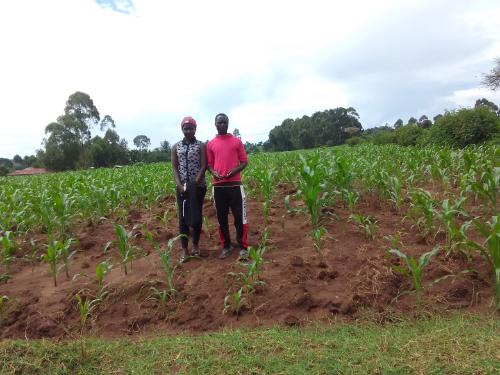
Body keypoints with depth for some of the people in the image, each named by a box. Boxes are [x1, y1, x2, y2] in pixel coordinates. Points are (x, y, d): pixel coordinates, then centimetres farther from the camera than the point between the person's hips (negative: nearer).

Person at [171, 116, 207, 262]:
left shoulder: (201, 145, 0)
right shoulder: (176, 147, 8)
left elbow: (203, 167, -7)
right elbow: (174, 167, 3)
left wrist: (195, 184, -17)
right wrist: (179, 185, -11)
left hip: (198, 186, -2)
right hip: (181, 186, 2)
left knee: (197, 215, 5)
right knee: (183, 217, 2)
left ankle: (196, 245, 21)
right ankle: (184, 249, 9)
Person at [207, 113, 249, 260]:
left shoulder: (237, 141, 5)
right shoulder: (210, 144, 9)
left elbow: (244, 161, 6)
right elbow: (209, 164, 13)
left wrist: (235, 170, -13)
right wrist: (213, 172, -9)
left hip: (235, 184, -2)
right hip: (218, 185, 2)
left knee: (239, 216, -2)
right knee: (221, 217, 8)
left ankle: (243, 247, 9)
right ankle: (226, 246, 22)